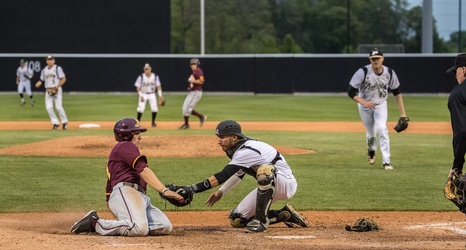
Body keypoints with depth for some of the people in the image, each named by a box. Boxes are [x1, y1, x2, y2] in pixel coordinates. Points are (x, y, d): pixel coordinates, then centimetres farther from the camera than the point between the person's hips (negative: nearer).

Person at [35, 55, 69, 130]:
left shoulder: (57, 68, -4)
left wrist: (56, 87, -16)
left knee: (58, 107, -11)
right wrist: (38, 83, -6)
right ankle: (55, 123, 3)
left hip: (57, 90, -5)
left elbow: (63, 79, -7)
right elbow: (42, 80, 18)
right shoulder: (44, 70, 12)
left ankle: (64, 122, 6)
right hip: (48, 91, 5)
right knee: (49, 107, -7)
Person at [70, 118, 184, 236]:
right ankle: (95, 223, -17)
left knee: (166, 227, -8)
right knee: (140, 229, -34)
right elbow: (142, 170, -10)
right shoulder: (125, 146, 7)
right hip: (125, 192, -10)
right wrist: (164, 190, -21)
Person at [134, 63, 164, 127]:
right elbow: (138, 87, -7)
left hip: (152, 95, 2)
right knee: (141, 108, -16)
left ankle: (153, 122, 11)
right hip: (143, 94, -2)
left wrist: (160, 95, -10)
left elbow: (158, 86, 0)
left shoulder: (155, 76, -5)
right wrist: (141, 96, -17)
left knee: (154, 109, -9)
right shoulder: (141, 77, -11)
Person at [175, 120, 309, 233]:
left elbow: (223, 176, -33)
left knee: (265, 170, -41)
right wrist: (221, 192, 9)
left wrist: (193, 188, -36)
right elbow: (239, 173, 19)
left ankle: (261, 221, -28)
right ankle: (285, 215, 12)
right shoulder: (241, 147, 2)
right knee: (236, 219, 3)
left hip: (286, 184, -10)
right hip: (268, 186, 10)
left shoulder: (246, 151, -27)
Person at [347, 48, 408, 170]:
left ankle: (386, 161, -20)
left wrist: (402, 113, -4)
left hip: (381, 105, 1)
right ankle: (371, 150, 44)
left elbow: (397, 92, 0)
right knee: (371, 133, 7)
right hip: (365, 106, -1)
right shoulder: (363, 72, -20)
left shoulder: (390, 73, -11)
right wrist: (363, 102, -34)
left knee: (382, 129, -22)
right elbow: (351, 92, -18)